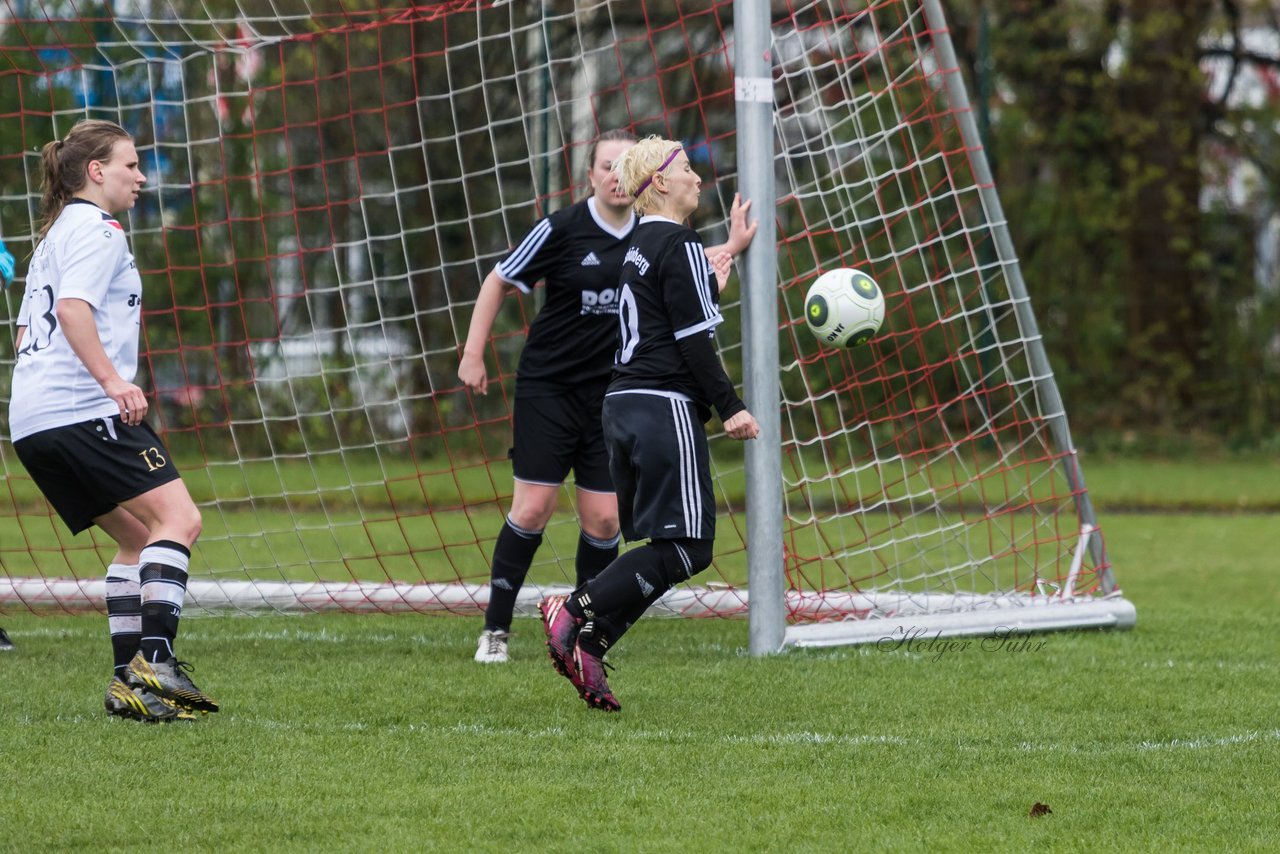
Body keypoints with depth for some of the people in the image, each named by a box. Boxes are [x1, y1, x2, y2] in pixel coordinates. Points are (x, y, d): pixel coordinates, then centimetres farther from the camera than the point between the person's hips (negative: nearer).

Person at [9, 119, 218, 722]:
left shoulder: (54, 235, 25)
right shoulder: (97, 229, -5)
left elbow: (27, 332, 29)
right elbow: (73, 307, -20)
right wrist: (113, 381, -26)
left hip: (32, 419, 10)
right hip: (84, 410, -10)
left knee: (137, 536, 12)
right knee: (177, 518, -13)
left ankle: (129, 679, 4)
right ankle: (155, 660, -25)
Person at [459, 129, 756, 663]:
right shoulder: (564, 229, -11)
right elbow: (499, 281, -2)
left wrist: (731, 248, 11)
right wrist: (473, 354, -5)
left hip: (611, 394, 4)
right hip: (547, 387, -4)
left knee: (603, 520, -1)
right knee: (533, 508, -8)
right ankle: (495, 629, 2)